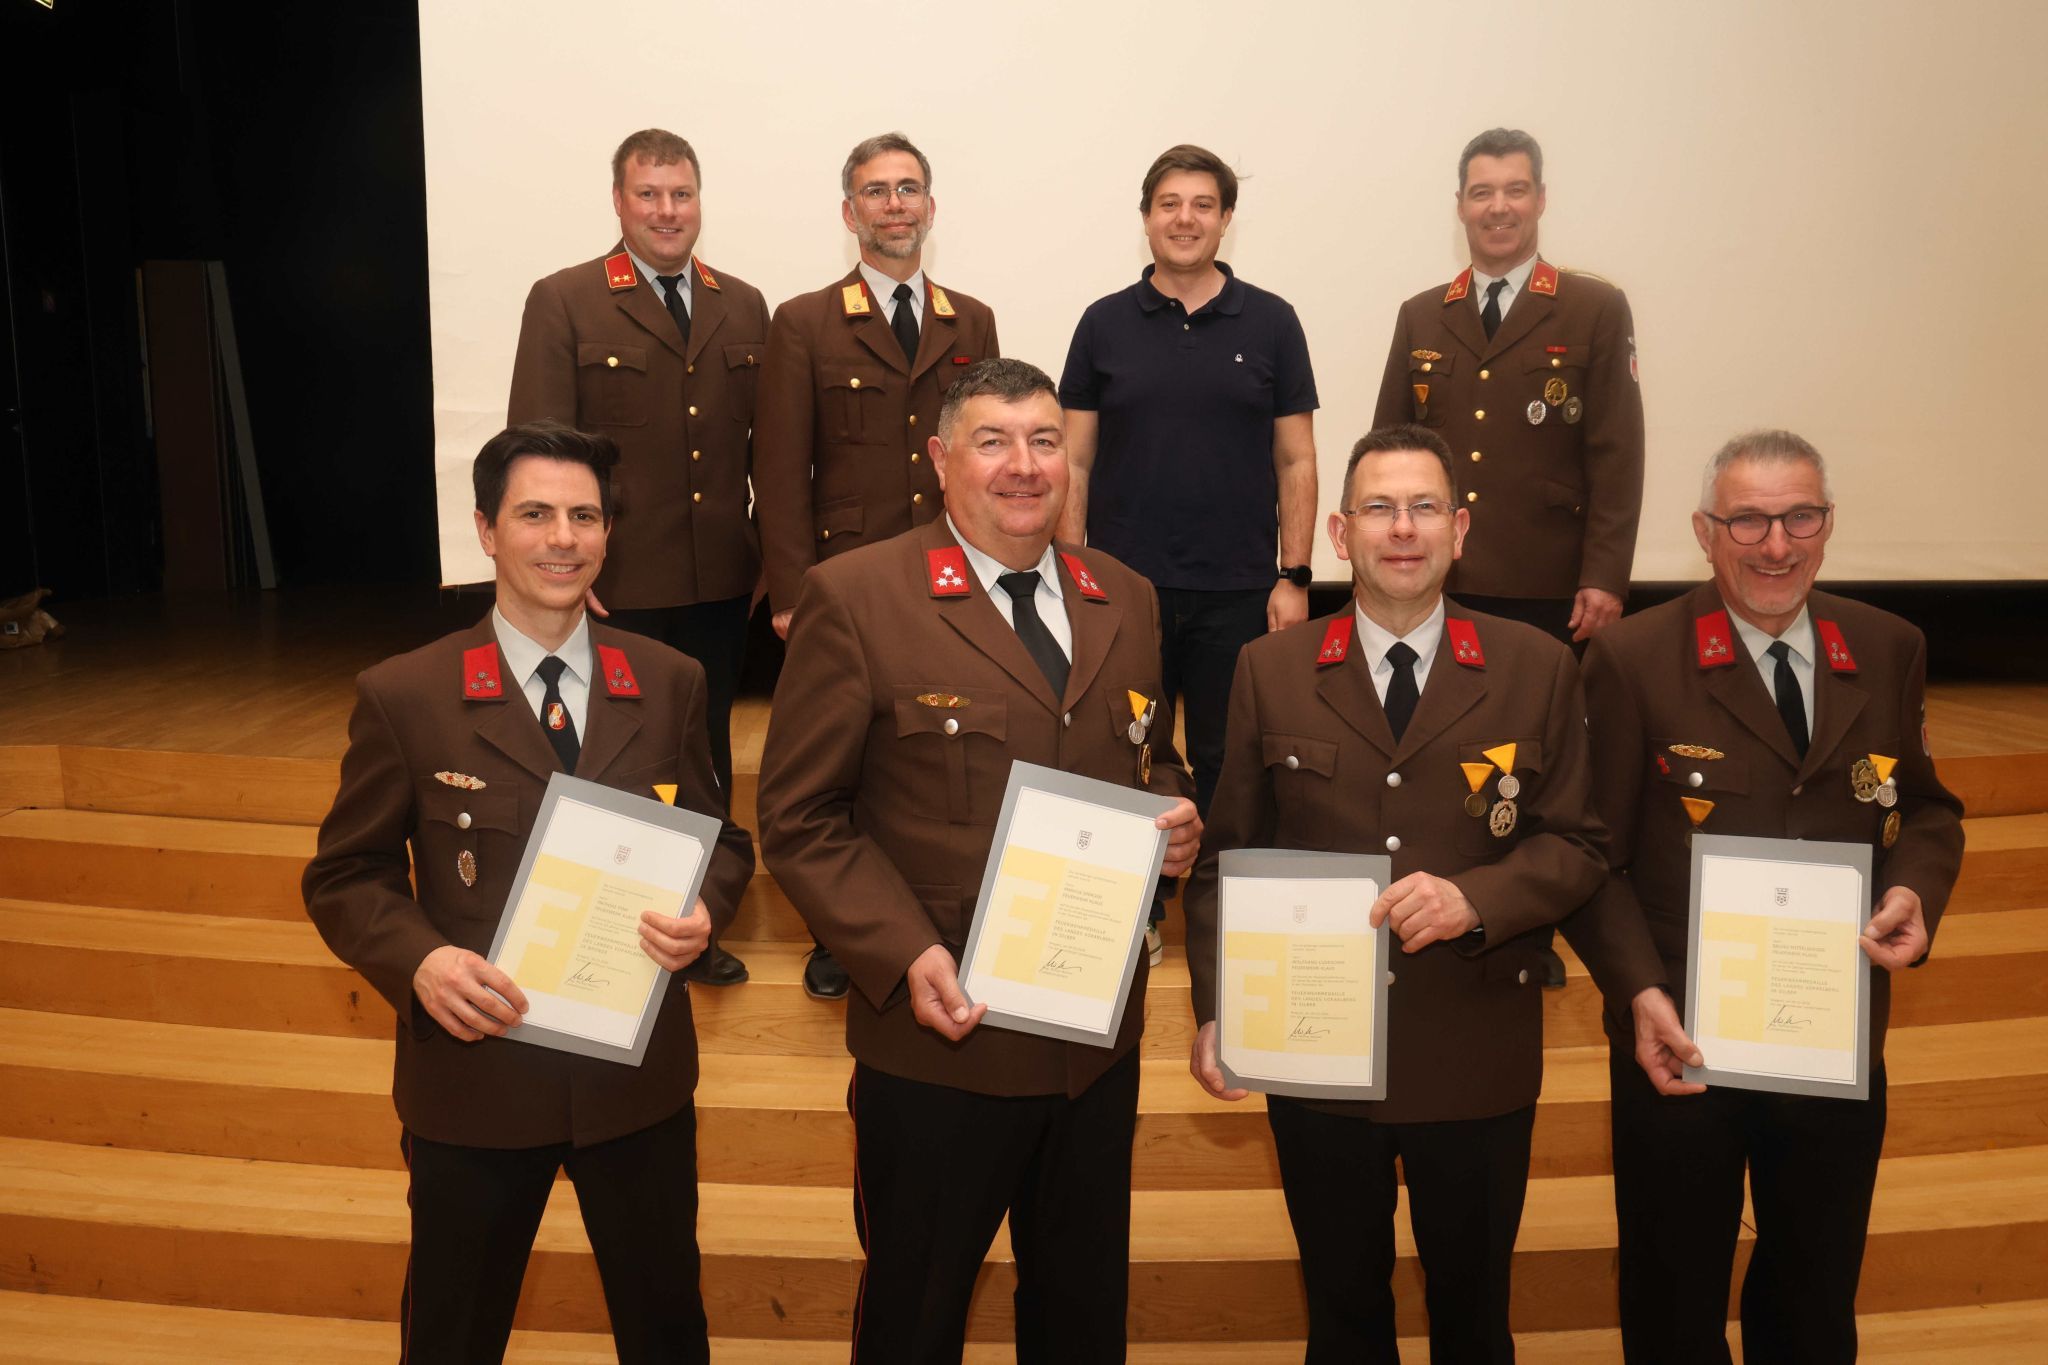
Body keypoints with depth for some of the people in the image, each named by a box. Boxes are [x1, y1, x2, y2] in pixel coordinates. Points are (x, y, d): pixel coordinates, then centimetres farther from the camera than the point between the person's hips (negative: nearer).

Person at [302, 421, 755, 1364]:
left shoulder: (670, 684, -2)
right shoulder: (403, 697, -8)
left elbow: (721, 839, 6)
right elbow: (346, 876, -2)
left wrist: (703, 911, -16)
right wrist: (420, 960, -21)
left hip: (638, 1072, 2)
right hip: (472, 1076, -1)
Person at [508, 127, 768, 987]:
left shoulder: (743, 307, 9)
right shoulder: (564, 303, -4)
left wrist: (773, 556, 5)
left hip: (720, 586, 4)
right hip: (618, 591, -4)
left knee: (708, 757, 15)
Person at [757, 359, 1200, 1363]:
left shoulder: (1123, 599, 6)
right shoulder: (854, 598, -11)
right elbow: (799, 819, -10)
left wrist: (1175, 816, -5)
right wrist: (905, 957, -21)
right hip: (939, 1039, -4)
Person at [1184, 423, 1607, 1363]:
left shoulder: (1537, 669, -3)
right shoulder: (1269, 671, -2)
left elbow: (1578, 848, -2)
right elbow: (1225, 860, -1)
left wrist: (1476, 897, -20)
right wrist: (1216, 1010, -10)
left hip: (1478, 1059, 0)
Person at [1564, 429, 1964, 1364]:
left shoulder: (1889, 652, -1)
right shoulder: (1632, 661, -13)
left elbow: (1925, 807, 11)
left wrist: (1917, 887, -11)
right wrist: (1637, 990, -24)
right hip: (1682, 1044, -3)